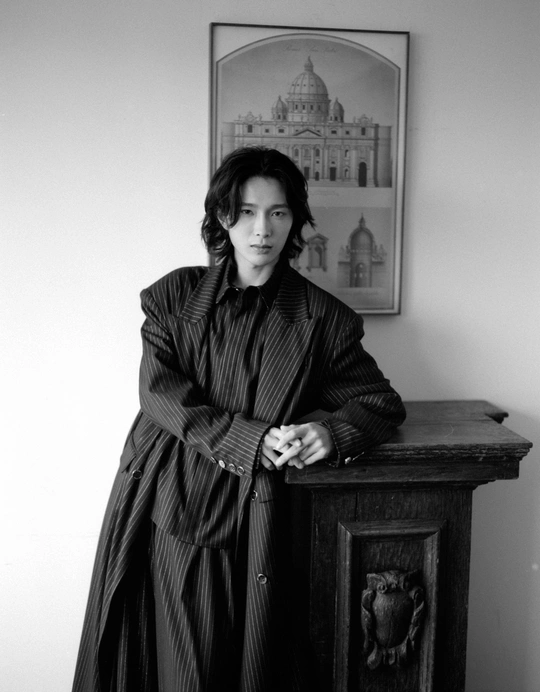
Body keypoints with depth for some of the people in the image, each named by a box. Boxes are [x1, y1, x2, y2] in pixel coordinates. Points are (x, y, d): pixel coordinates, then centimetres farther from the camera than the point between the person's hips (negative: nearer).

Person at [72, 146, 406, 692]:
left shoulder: (322, 318, 4)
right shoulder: (176, 294, 6)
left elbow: (383, 403, 9)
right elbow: (158, 391, -5)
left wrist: (332, 431, -13)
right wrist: (246, 438, -17)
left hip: (246, 522, 0)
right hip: (164, 509, 1)